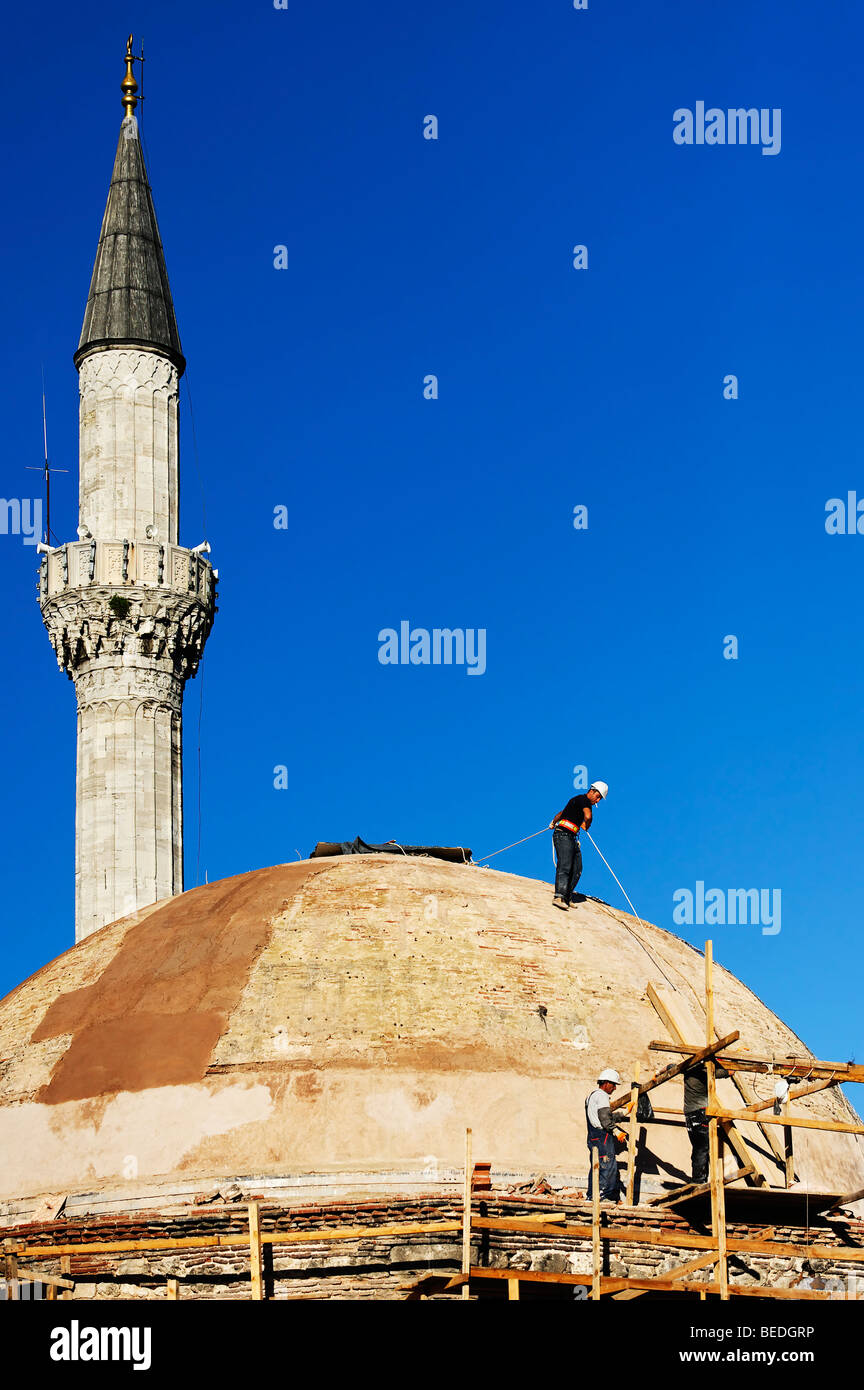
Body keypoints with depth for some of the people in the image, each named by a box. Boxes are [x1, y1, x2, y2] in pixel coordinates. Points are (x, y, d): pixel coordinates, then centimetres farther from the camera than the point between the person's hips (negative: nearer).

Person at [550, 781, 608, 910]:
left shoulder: (578, 800, 22)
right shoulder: (584, 800, -8)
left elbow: (562, 812, 38)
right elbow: (588, 816, -28)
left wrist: (553, 823, 54)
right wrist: (586, 827, -7)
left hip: (572, 838, 10)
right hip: (563, 835, -10)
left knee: (577, 870, 5)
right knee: (564, 867, -22)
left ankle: (567, 898, 7)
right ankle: (559, 896, -32)